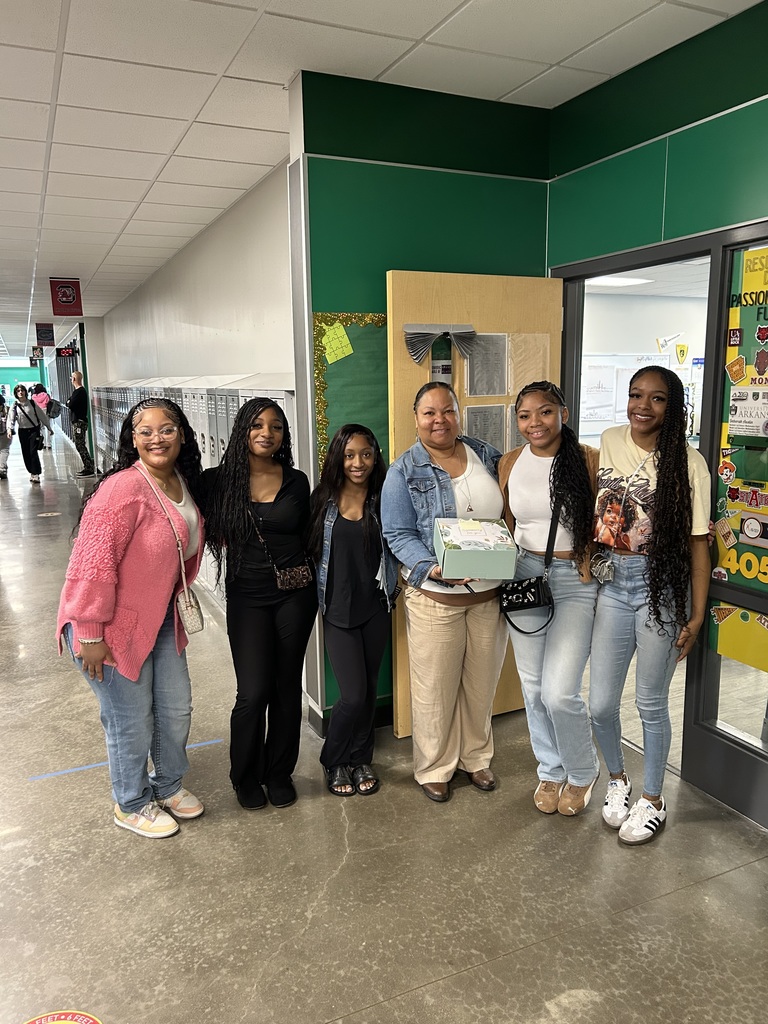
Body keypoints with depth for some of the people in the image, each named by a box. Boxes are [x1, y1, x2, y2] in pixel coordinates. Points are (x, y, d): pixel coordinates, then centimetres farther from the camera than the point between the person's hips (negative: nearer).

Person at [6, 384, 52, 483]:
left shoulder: (32, 403, 0)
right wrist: (9, 429, -25)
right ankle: (32, 472, 21)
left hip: (34, 430, -2)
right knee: (26, 454, 6)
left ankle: (36, 474, -9)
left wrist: (49, 428, 8)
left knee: (33, 452, -12)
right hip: (22, 431, 2)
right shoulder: (15, 406, 1)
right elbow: (11, 419, -7)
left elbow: (42, 416, 6)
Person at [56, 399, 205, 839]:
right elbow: (93, 564, -27)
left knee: (177, 709, 17)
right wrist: (90, 635, -23)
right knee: (132, 721, 8)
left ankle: (168, 785, 43)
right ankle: (132, 805, 34)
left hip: (161, 619, 8)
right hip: (113, 626, -8)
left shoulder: (183, 484, 1)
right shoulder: (123, 490, -26)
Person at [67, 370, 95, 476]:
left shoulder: (79, 392, -15)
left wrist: (69, 402, 0)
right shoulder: (78, 391, 16)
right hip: (77, 421, 10)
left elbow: (70, 405, -20)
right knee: (80, 445, 12)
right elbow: (69, 402, 15)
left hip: (79, 422, -10)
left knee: (80, 445, -9)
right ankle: (88, 467, 16)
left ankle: (89, 468, -8)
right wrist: (70, 402, -5)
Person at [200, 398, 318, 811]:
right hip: (246, 597, -2)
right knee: (254, 692, -4)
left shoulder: (296, 481, 1)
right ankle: (245, 776, 22)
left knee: (287, 687, 10)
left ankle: (279, 773, 30)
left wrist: (310, 584, 8)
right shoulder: (219, 481, -5)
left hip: (294, 595, 2)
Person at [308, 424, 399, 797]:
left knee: (369, 689, 12)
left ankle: (361, 760, 33)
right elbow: (310, 549, 2)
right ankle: (334, 761, 22)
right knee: (353, 695, -4)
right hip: (338, 609, -2)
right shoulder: (323, 499, -4)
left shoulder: (382, 500, -1)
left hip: (375, 607, 2)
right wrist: (316, 598, -1)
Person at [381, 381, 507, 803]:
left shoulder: (487, 456, 6)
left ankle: (476, 757, 38)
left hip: (490, 593, 4)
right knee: (435, 688, 7)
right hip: (435, 597, -3)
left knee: (481, 683, 16)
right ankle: (434, 769, 28)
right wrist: (431, 568, -24)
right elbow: (398, 535, -9)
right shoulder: (404, 471, -6)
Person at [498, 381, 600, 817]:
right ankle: (550, 771, 35)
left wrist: (592, 569, -13)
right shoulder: (510, 464, 4)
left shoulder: (589, 459, -7)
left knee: (560, 692, -8)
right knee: (534, 687, 12)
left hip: (576, 581, -4)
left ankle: (583, 772, 21)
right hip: (524, 579, 4)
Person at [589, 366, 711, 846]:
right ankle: (618, 778, 38)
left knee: (651, 703, 10)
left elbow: (697, 542, -8)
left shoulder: (688, 463, -9)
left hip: (661, 588, -3)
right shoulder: (609, 442, 2)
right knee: (601, 704, 8)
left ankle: (653, 800, 33)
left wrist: (697, 615, -8)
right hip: (612, 584, 3)